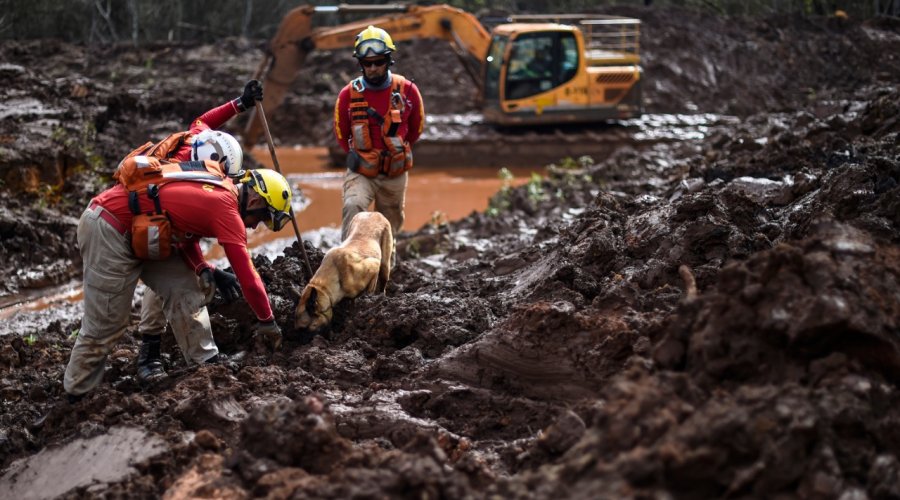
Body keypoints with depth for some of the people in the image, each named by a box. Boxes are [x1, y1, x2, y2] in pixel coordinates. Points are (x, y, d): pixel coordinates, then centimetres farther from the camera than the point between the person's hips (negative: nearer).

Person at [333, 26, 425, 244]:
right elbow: (341, 132, 10)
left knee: (388, 228, 14)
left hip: (395, 174, 2)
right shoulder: (349, 94, -9)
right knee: (353, 207, -29)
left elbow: (416, 127, 11)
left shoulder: (407, 90, -8)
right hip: (361, 173, -1)